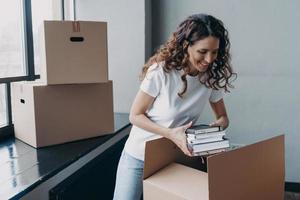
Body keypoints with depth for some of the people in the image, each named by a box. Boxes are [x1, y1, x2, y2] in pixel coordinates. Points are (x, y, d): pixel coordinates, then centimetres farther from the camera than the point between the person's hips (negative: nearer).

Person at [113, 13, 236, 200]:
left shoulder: (211, 77, -11)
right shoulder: (161, 72, -24)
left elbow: (223, 118, 2)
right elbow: (135, 116, -15)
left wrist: (215, 128, -22)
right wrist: (170, 133, -29)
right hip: (139, 156, -3)